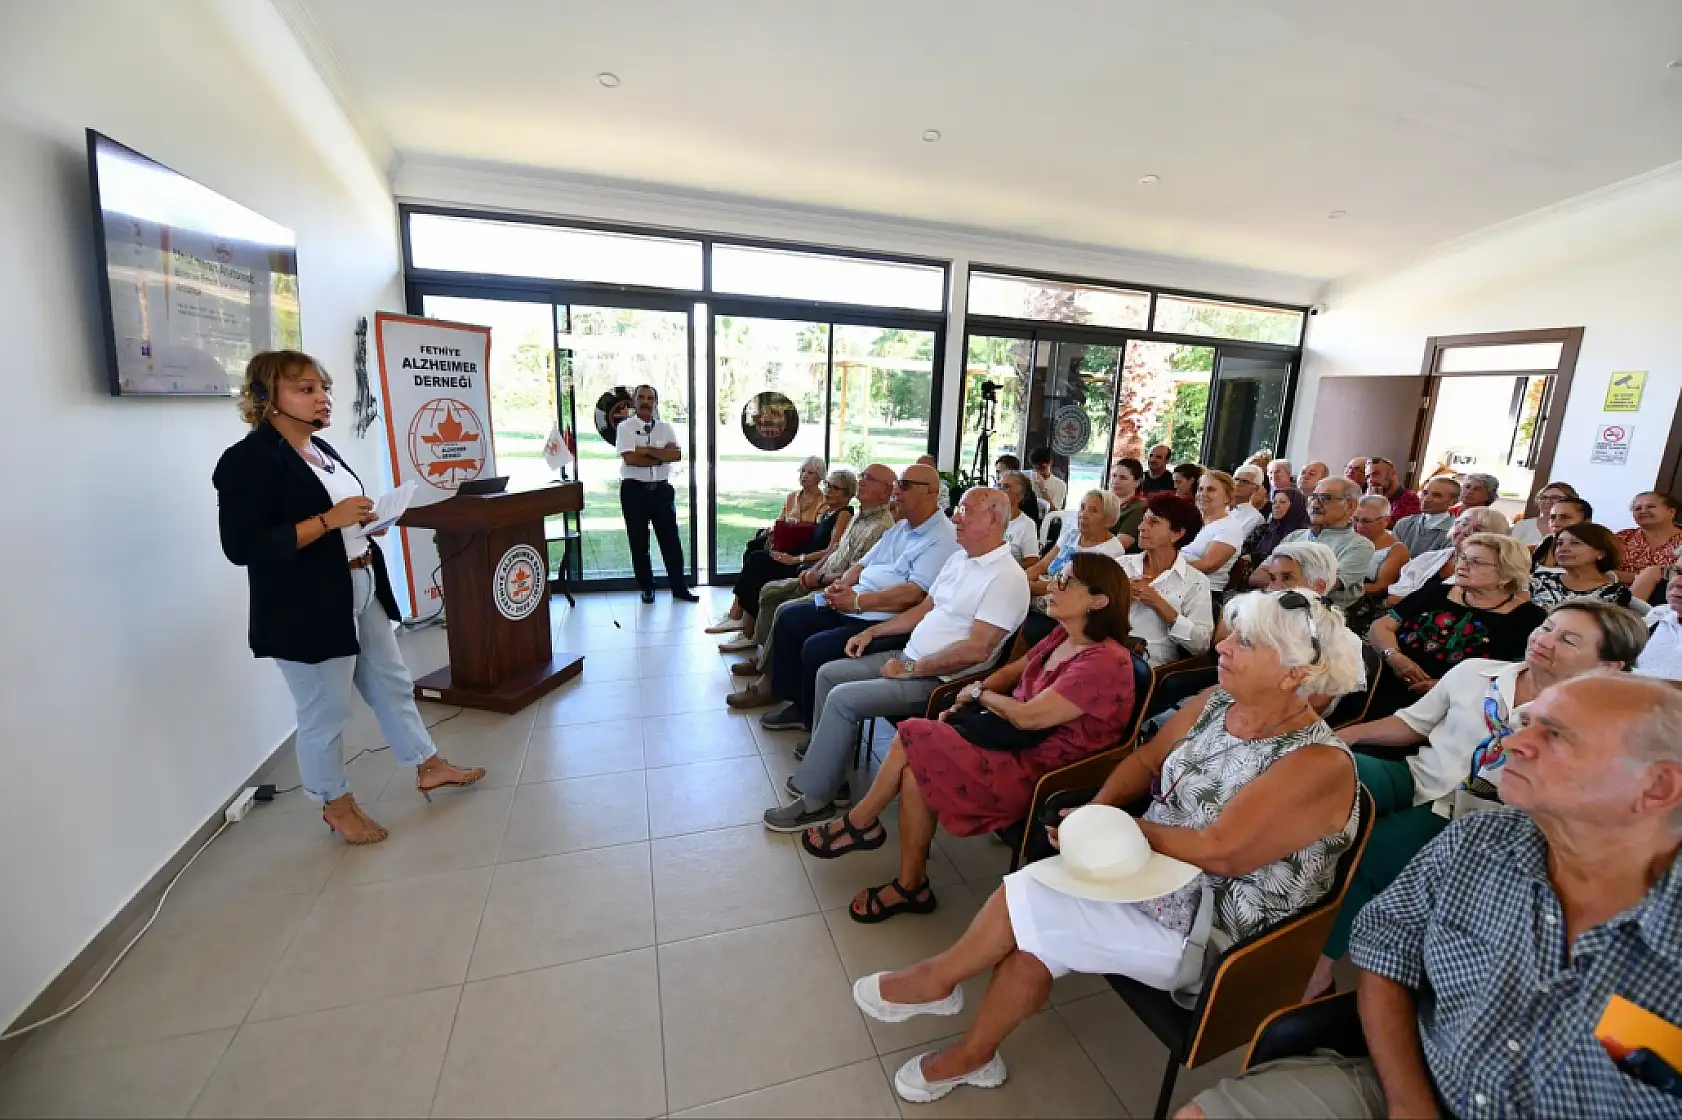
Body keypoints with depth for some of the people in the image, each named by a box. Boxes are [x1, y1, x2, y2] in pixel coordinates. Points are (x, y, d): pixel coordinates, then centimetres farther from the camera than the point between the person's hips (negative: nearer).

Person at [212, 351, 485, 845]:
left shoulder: (322, 450, 12)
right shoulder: (248, 461, -14)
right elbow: (242, 546, -22)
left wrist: (366, 522, 3)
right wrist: (330, 519, -24)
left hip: (362, 592, 9)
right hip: (306, 608, -9)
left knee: (392, 684, 17)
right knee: (325, 713, 5)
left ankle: (429, 766, 32)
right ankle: (336, 804, 25)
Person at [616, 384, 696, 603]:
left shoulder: (665, 428, 9)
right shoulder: (626, 427, -2)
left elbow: (676, 454, -8)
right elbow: (630, 459, -16)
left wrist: (647, 449, -14)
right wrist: (660, 457, -9)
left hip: (662, 489, 3)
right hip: (634, 490, -2)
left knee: (671, 540, 5)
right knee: (639, 542, 6)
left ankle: (679, 587, 15)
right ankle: (647, 589, 19)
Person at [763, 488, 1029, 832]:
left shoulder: (1007, 578, -17)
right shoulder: (960, 557, 11)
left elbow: (976, 650, -24)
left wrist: (911, 669, -19)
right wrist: (872, 631, 11)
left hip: (940, 679, -9)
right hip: (909, 659, 9)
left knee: (842, 698, -20)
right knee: (829, 673, 7)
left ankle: (815, 801, -4)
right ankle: (824, 768, 18)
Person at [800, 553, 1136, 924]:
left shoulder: (1106, 661, -21)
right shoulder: (1063, 637, 6)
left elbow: (1028, 716, -25)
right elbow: (1014, 670, 17)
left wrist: (979, 693, -7)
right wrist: (963, 702, 3)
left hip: (1033, 774, -8)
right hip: (1011, 744, 8)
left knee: (911, 739, -14)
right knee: (915, 772, -13)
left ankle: (859, 823, 10)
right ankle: (910, 886, 5)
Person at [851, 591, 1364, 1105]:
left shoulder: (1319, 765, -22)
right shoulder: (1215, 703, -1)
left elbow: (1219, 851, -26)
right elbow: (1146, 759, 7)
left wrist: (1124, 827, -14)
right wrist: (1098, 811, -11)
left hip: (1211, 925, -6)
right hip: (1152, 869, 6)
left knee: (1026, 900, -14)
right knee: (1029, 937, -12)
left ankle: (938, 977, 12)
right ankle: (973, 1055, 11)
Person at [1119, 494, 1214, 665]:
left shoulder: (1196, 582, 2)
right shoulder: (1122, 564, 10)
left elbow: (1201, 644, -8)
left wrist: (1158, 603, -12)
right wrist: (1121, 596, -9)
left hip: (1155, 666, -3)